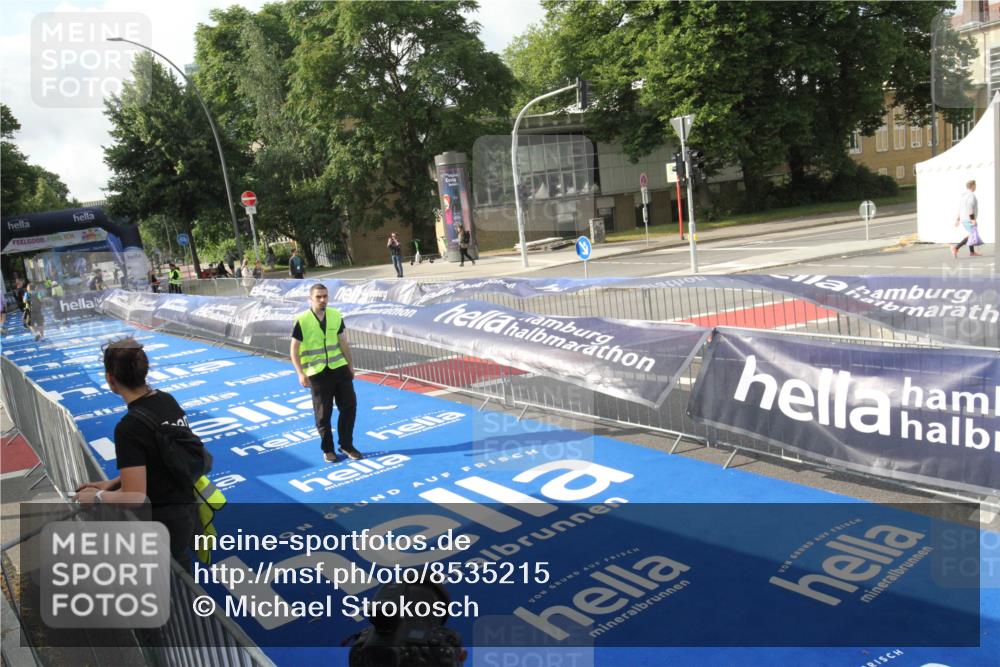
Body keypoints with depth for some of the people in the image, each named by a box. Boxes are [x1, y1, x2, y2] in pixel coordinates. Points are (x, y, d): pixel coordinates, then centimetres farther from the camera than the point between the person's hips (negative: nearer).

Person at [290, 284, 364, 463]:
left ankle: (346, 445, 19)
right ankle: (328, 449, 19)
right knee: (323, 413, 2)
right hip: (317, 373, -4)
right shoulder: (302, 321, -10)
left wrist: (350, 365, 13)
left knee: (349, 406, 4)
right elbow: (294, 350, -7)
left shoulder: (336, 316, 2)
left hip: (339, 368, 4)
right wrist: (301, 374, -14)